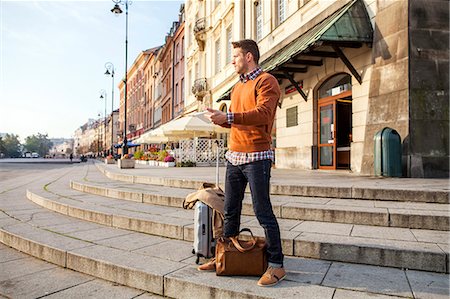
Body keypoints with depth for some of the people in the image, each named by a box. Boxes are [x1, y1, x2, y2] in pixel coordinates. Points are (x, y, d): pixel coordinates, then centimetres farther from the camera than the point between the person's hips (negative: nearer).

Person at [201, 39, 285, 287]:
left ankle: (276, 265, 9)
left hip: (256, 157, -8)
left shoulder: (266, 81, -4)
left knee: (263, 212, -4)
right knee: (230, 211, 13)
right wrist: (220, 118, 3)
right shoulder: (238, 87, 21)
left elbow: (262, 113, -20)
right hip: (234, 157, 8)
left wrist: (228, 117, -26)